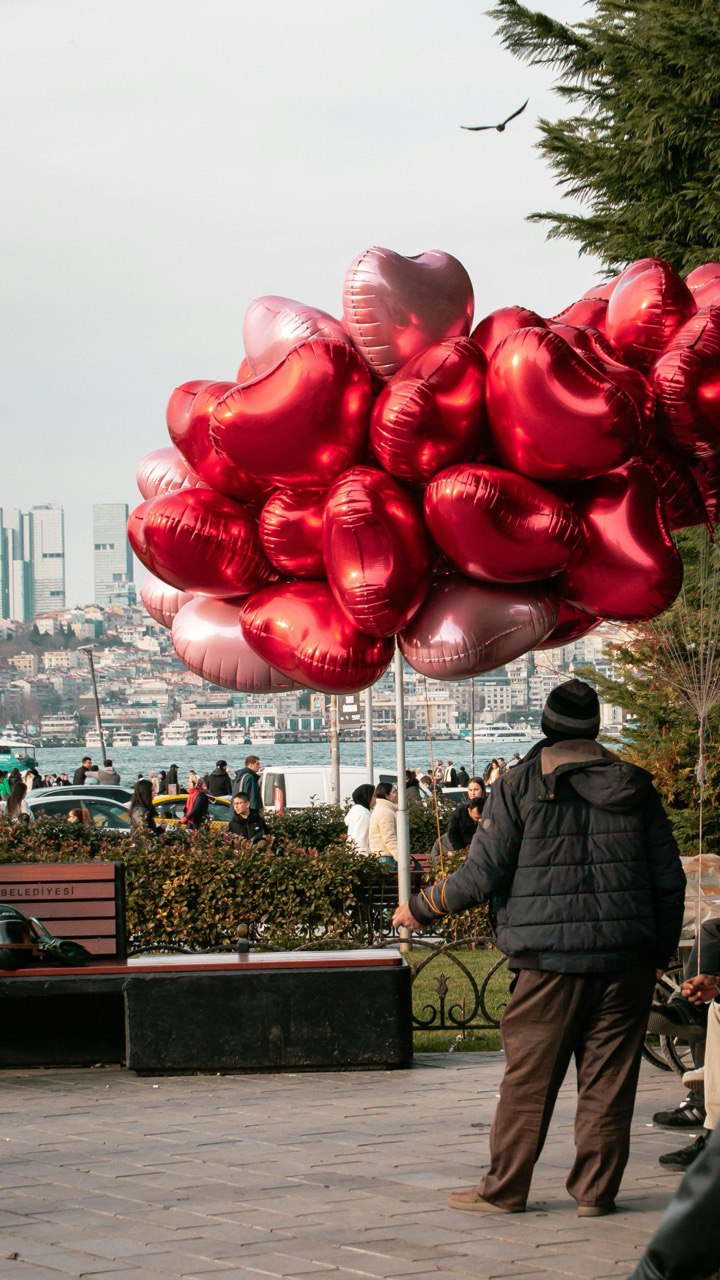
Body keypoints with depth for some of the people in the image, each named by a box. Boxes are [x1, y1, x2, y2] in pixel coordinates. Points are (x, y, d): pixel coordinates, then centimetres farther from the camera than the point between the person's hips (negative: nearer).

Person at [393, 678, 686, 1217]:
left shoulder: (518, 787, -2)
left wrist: (420, 908, 10)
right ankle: (597, 1189, 8)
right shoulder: (635, 785, 6)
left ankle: (504, 1188, 10)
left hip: (548, 959, -2)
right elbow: (669, 878, 7)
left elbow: (482, 875, -5)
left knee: (528, 1078, 4)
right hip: (625, 960, 2)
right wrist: (660, 954, 17)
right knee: (609, 1080, 6)